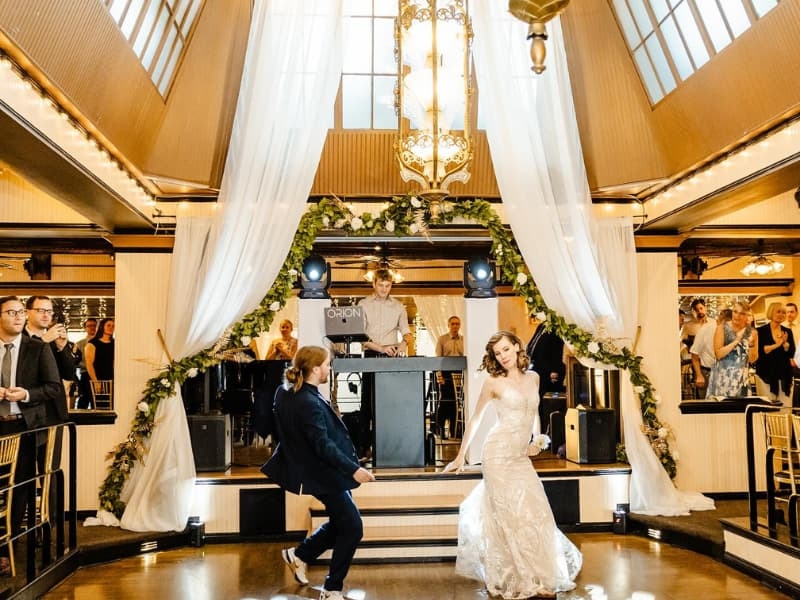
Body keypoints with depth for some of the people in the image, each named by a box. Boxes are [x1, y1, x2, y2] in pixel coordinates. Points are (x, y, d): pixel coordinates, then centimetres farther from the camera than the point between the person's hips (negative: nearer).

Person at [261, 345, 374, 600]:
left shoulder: (286, 393, 2)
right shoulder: (309, 404, -27)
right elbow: (324, 445, -30)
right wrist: (353, 469, -29)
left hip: (315, 471, 10)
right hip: (325, 475, -10)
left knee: (341, 522, 21)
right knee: (352, 528, 1)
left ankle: (300, 555, 30)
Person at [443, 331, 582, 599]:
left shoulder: (533, 377, 10)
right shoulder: (494, 382, -4)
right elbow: (476, 418, 4)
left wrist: (537, 439, 6)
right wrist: (461, 456, 6)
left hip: (521, 456, 5)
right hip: (499, 453, -5)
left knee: (535, 513, 5)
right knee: (514, 516, -4)